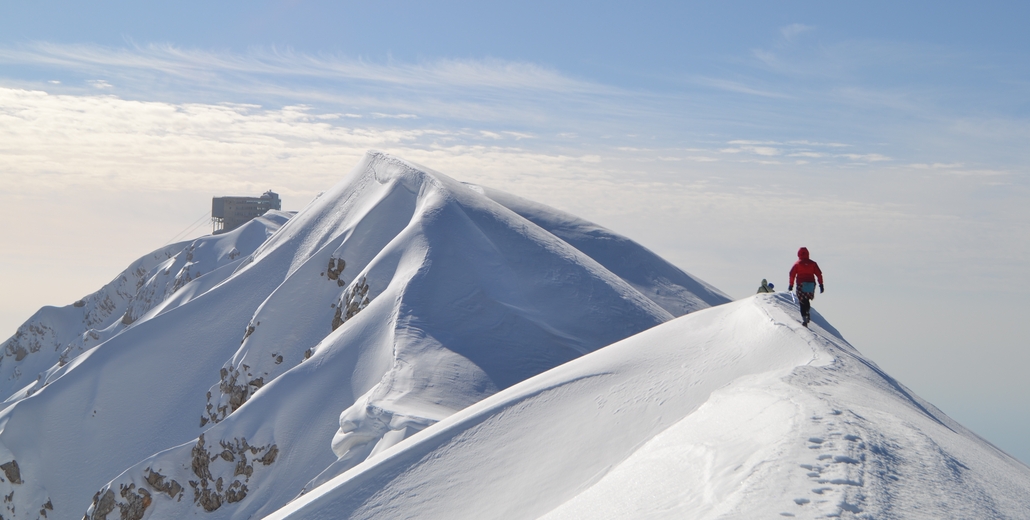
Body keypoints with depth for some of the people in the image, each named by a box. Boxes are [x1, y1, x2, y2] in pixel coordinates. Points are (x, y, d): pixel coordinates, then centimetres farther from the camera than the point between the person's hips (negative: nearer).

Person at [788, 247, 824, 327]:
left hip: (801, 285, -3)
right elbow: (819, 274, 5)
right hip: (811, 284, 3)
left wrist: (790, 285, 5)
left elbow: (792, 275, -2)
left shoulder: (797, 264, 1)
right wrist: (821, 284, 7)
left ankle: (804, 319, -14)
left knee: (803, 302, -2)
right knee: (807, 300, 23)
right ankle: (808, 315, 9)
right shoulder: (812, 263, 7)